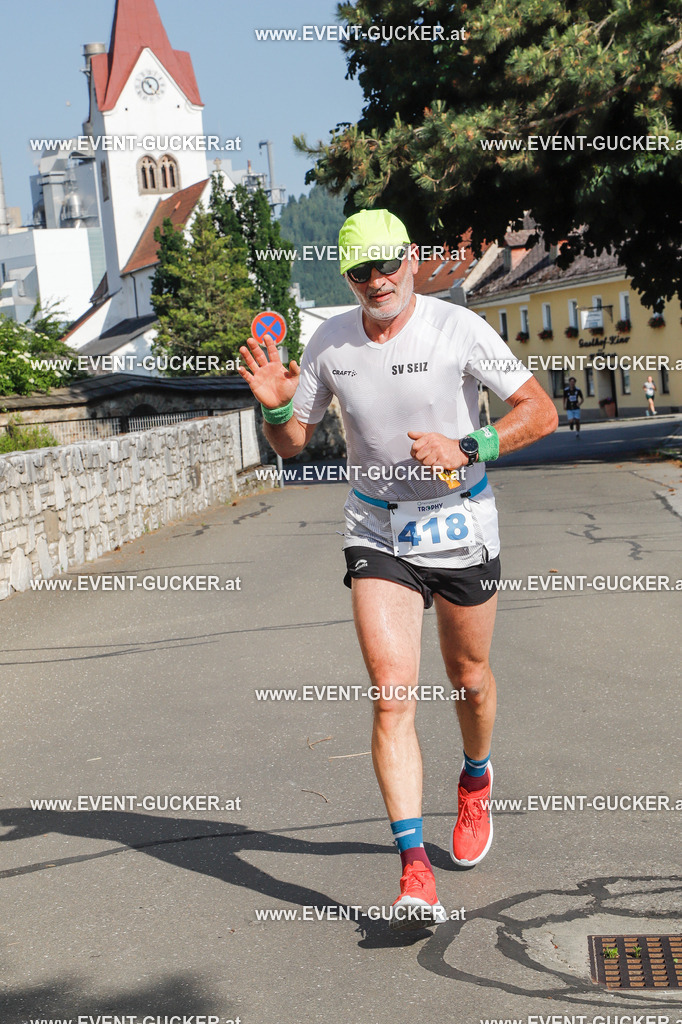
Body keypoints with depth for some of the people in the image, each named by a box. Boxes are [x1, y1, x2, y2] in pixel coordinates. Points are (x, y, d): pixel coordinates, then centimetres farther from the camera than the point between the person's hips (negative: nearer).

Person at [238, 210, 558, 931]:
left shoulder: (458, 329, -13)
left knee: (468, 677, 16)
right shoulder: (330, 342, -3)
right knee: (392, 693, -13)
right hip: (376, 533, 1)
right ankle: (415, 871, -12)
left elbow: (541, 413, -11)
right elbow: (291, 445, 6)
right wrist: (274, 405, -16)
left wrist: (465, 450, -24)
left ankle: (475, 779, 49)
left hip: (460, 525, -1)